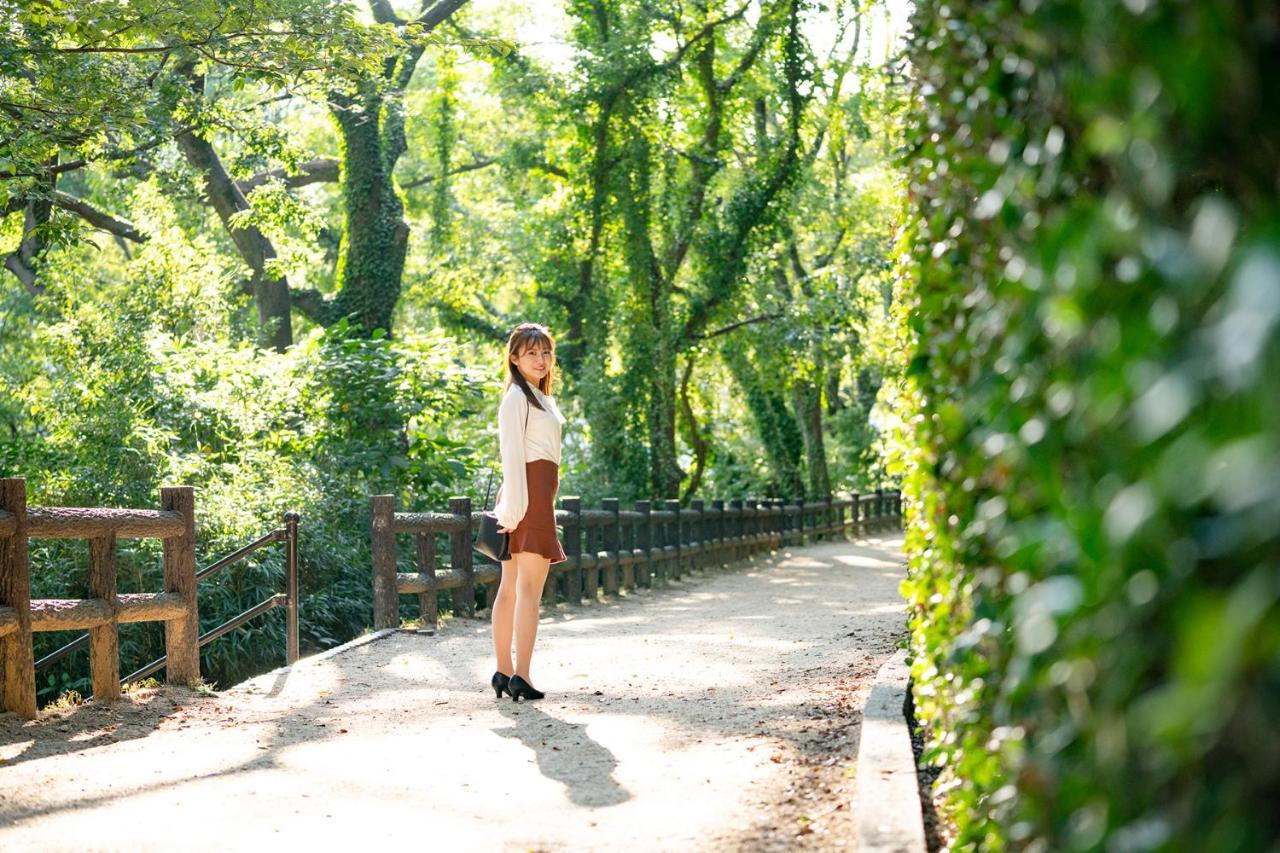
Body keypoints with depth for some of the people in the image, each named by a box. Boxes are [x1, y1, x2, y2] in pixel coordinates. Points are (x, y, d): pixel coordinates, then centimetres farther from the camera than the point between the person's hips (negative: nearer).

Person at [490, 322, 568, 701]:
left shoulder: (541, 398, 23)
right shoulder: (517, 397, -6)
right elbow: (512, 455, -13)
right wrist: (513, 508, -19)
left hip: (538, 496, 9)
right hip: (527, 495, -9)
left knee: (510, 588, 9)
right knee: (530, 588, -12)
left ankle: (504, 673, 11)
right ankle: (520, 677, -16)